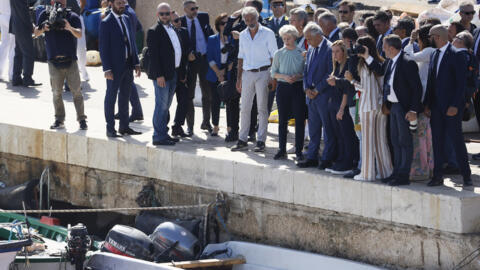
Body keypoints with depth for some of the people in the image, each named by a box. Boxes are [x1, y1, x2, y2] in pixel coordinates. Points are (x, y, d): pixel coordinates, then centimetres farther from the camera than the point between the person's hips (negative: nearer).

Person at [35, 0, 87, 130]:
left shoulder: (73, 17, -1)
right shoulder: (46, 15, 5)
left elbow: (79, 34, -16)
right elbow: (36, 33, 4)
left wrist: (70, 28, -36)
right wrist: (44, 28, -18)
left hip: (70, 61, -1)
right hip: (54, 61, 1)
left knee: (77, 92, -3)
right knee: (57, 93, 4)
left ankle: (81, 119, 2)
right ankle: (59, 120, 12)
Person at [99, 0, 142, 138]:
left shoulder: (126, 19, 11)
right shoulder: (106, 23, -10)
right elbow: (103, 47, -12)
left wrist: (136, 63, 9)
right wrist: (107, 69, -17)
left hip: (128, 65, 7)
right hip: (115, 66, -7)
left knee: (125, 96, 13)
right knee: (111, 97, 2)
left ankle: (124, 126, 22)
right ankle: (110, 129, 7)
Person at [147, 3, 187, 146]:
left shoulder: (174, 30, 16)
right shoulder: (154, 31, -10)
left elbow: (181, 51, 20)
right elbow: (153, 55, -16)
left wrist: (182, 73, 16)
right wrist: (159, 75, -21)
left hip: (173, 73, 8)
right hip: (161, 75, -8)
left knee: (166, 105, 14)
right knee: (161, 105, -8)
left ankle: (163, 134, 21)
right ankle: (159, 137, -5)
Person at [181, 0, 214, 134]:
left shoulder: (204, 17, 3)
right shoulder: (180, 22, -5)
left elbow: (210, 34, 12)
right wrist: (187, 54, -18)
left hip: (205, 59, 3)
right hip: (189, 60, -3)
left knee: (207, 92, 9)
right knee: (189, 94, 4)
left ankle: (206, 122, 23)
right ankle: (189, 125, 11)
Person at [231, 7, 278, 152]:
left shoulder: (268, 33, -3)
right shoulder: (243, 35, 11)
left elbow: (274, 57, -3)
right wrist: (239, 78, 13)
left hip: (263, 73, -4)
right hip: (247, 73, 4)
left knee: (262, 108, -2)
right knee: (244, 108, 4)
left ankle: (261, 141, 1)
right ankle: (242, 140, 8)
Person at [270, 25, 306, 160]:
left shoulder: (302, 53, 1)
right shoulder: (279, 54, 5)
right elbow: (273, 72, 7)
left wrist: (299, 76, -14)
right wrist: (284, 77, -11)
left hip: (298, 87, -1)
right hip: (283, 87, 1)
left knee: (299, 120, -1)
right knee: (282, 120, 4)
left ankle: (299, 151, 5)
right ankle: (282, 150, 11)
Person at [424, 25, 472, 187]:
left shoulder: (455, 55, -10)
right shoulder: (434, 55, 12)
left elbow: (461, 82, -13)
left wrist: (455, 105, -17)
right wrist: (427, 104, 10)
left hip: (451, 106, -7)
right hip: (436, 106, 7)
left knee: (456, 139, -4)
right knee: (437, 141, 7)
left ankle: (466, 175, 4)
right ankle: (438, 176, 12)